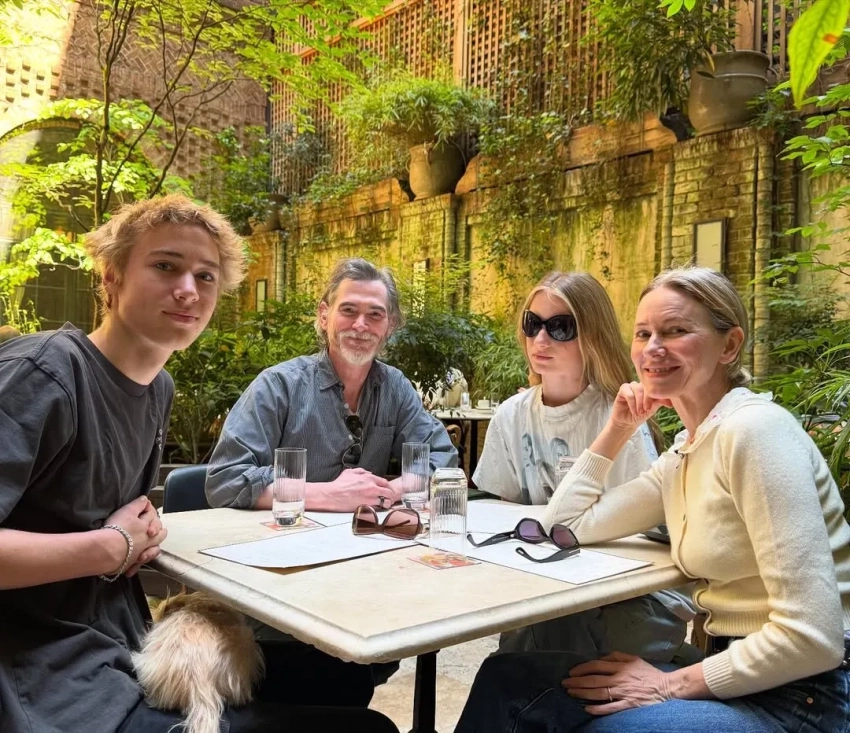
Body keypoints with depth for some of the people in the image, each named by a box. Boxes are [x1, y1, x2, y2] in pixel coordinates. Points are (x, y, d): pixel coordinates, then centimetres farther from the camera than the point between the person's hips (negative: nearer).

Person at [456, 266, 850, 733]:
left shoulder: (754, 430, -19)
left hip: (798, 695, -8)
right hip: (735, 674, 8)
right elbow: (568, 524, 13)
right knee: (508, 680, 2)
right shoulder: (685, 451, 8)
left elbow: (811, 635, -24)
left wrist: (673, 685, -17)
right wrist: (618, 428, 6)